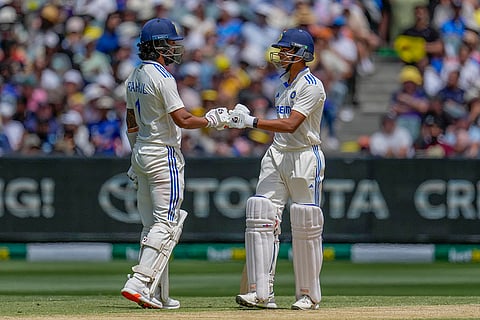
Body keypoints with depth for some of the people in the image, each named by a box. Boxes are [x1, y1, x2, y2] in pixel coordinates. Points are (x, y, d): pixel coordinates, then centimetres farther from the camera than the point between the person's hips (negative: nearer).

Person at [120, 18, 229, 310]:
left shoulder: (135, 77, 12)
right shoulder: (162, 77, -16)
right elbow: (182, 119, -21)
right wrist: (213, 120, -8)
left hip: (142, 153, 9)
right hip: (163, 156, -9)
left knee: (152, 226, 10)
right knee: (166, 223, -9)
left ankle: (157, 295, 11)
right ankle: (140, 284, -20)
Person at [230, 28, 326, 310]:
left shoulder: (311, 86, -13)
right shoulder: (285, 83, 15)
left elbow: (291, 124, -24)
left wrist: (251, 121, -29)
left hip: (305, 157, -8)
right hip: (277, 156, 8)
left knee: (306, 227, -2)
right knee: (261, 218, -5)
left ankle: (309, 295, 8)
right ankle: (262, 292, -8)